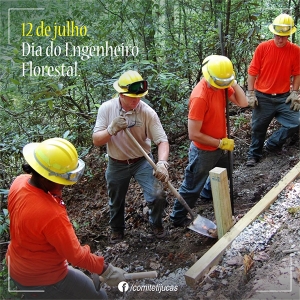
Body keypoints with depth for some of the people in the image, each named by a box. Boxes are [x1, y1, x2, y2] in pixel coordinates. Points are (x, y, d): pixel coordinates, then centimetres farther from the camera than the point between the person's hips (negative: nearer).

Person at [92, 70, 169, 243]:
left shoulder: (147, 112, -18)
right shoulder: (107, 108, -14)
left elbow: (162, 140, -21)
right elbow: (96, 141, -14)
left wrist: (162, 163, -38)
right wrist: (112, 129, -33)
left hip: (143, 161, -1)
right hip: (117, 164, 1)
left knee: (157, 196, -12)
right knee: (116, 201, 18)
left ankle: (156, 225, 21)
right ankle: (117, 229, 49)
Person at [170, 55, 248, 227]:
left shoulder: (221, 85, -7)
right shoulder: (200, 97, -32)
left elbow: (243, 103, -5)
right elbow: (194, 134, -30)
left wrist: (233, 82, -17)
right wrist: (221, 143, -21)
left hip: (219, 147, 8)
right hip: (203, 152, -8)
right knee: (193, 188, 8)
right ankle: (178, 218, 27)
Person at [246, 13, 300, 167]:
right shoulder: (262, 48, -7)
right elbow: (252, 72, -4)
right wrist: (250, 93, -6)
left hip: (284, 97, 2)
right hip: (262, 97, -1)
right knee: (258, 128, 8)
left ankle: (272, 144, 16)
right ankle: (254, 155, 27)